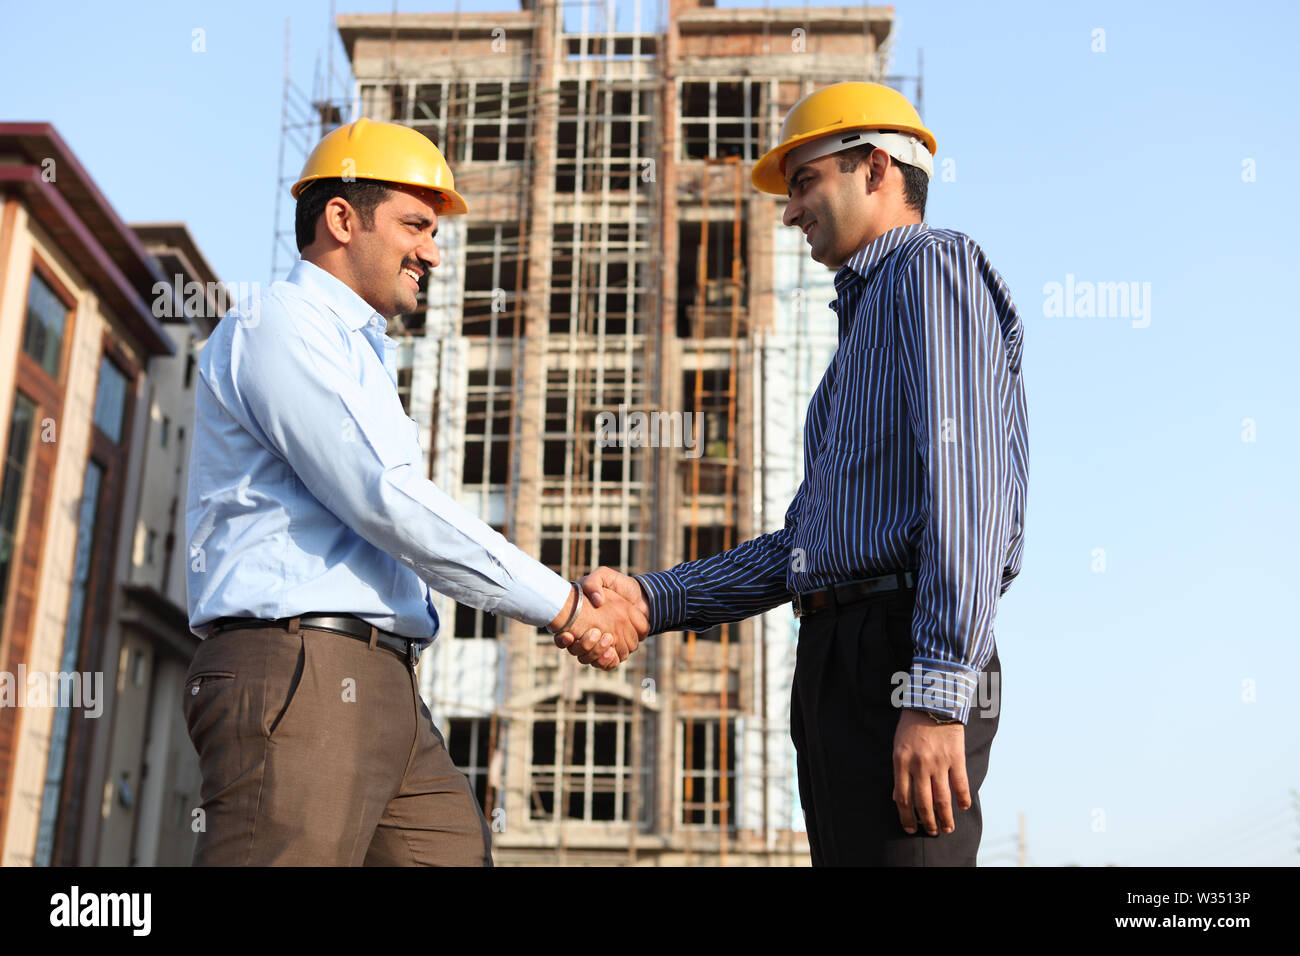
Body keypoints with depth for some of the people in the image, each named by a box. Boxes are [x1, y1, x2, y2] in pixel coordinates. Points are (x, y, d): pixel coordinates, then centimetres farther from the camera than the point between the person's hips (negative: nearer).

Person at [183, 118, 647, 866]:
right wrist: (564, 604, -10)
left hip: (379, 689, 10)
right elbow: (387, 502, -14)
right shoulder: (282, 324, -3)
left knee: (462, 852, 5)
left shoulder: (359, 356, 28)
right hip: (297, 673, -10)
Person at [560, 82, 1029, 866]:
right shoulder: (864, 331, 29)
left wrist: (938, 692, -24)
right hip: (836, 656, 9)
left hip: (900, 656, -9)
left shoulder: (933, 267, 0)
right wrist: (651, 599, 12)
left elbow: (967, 483, -16)